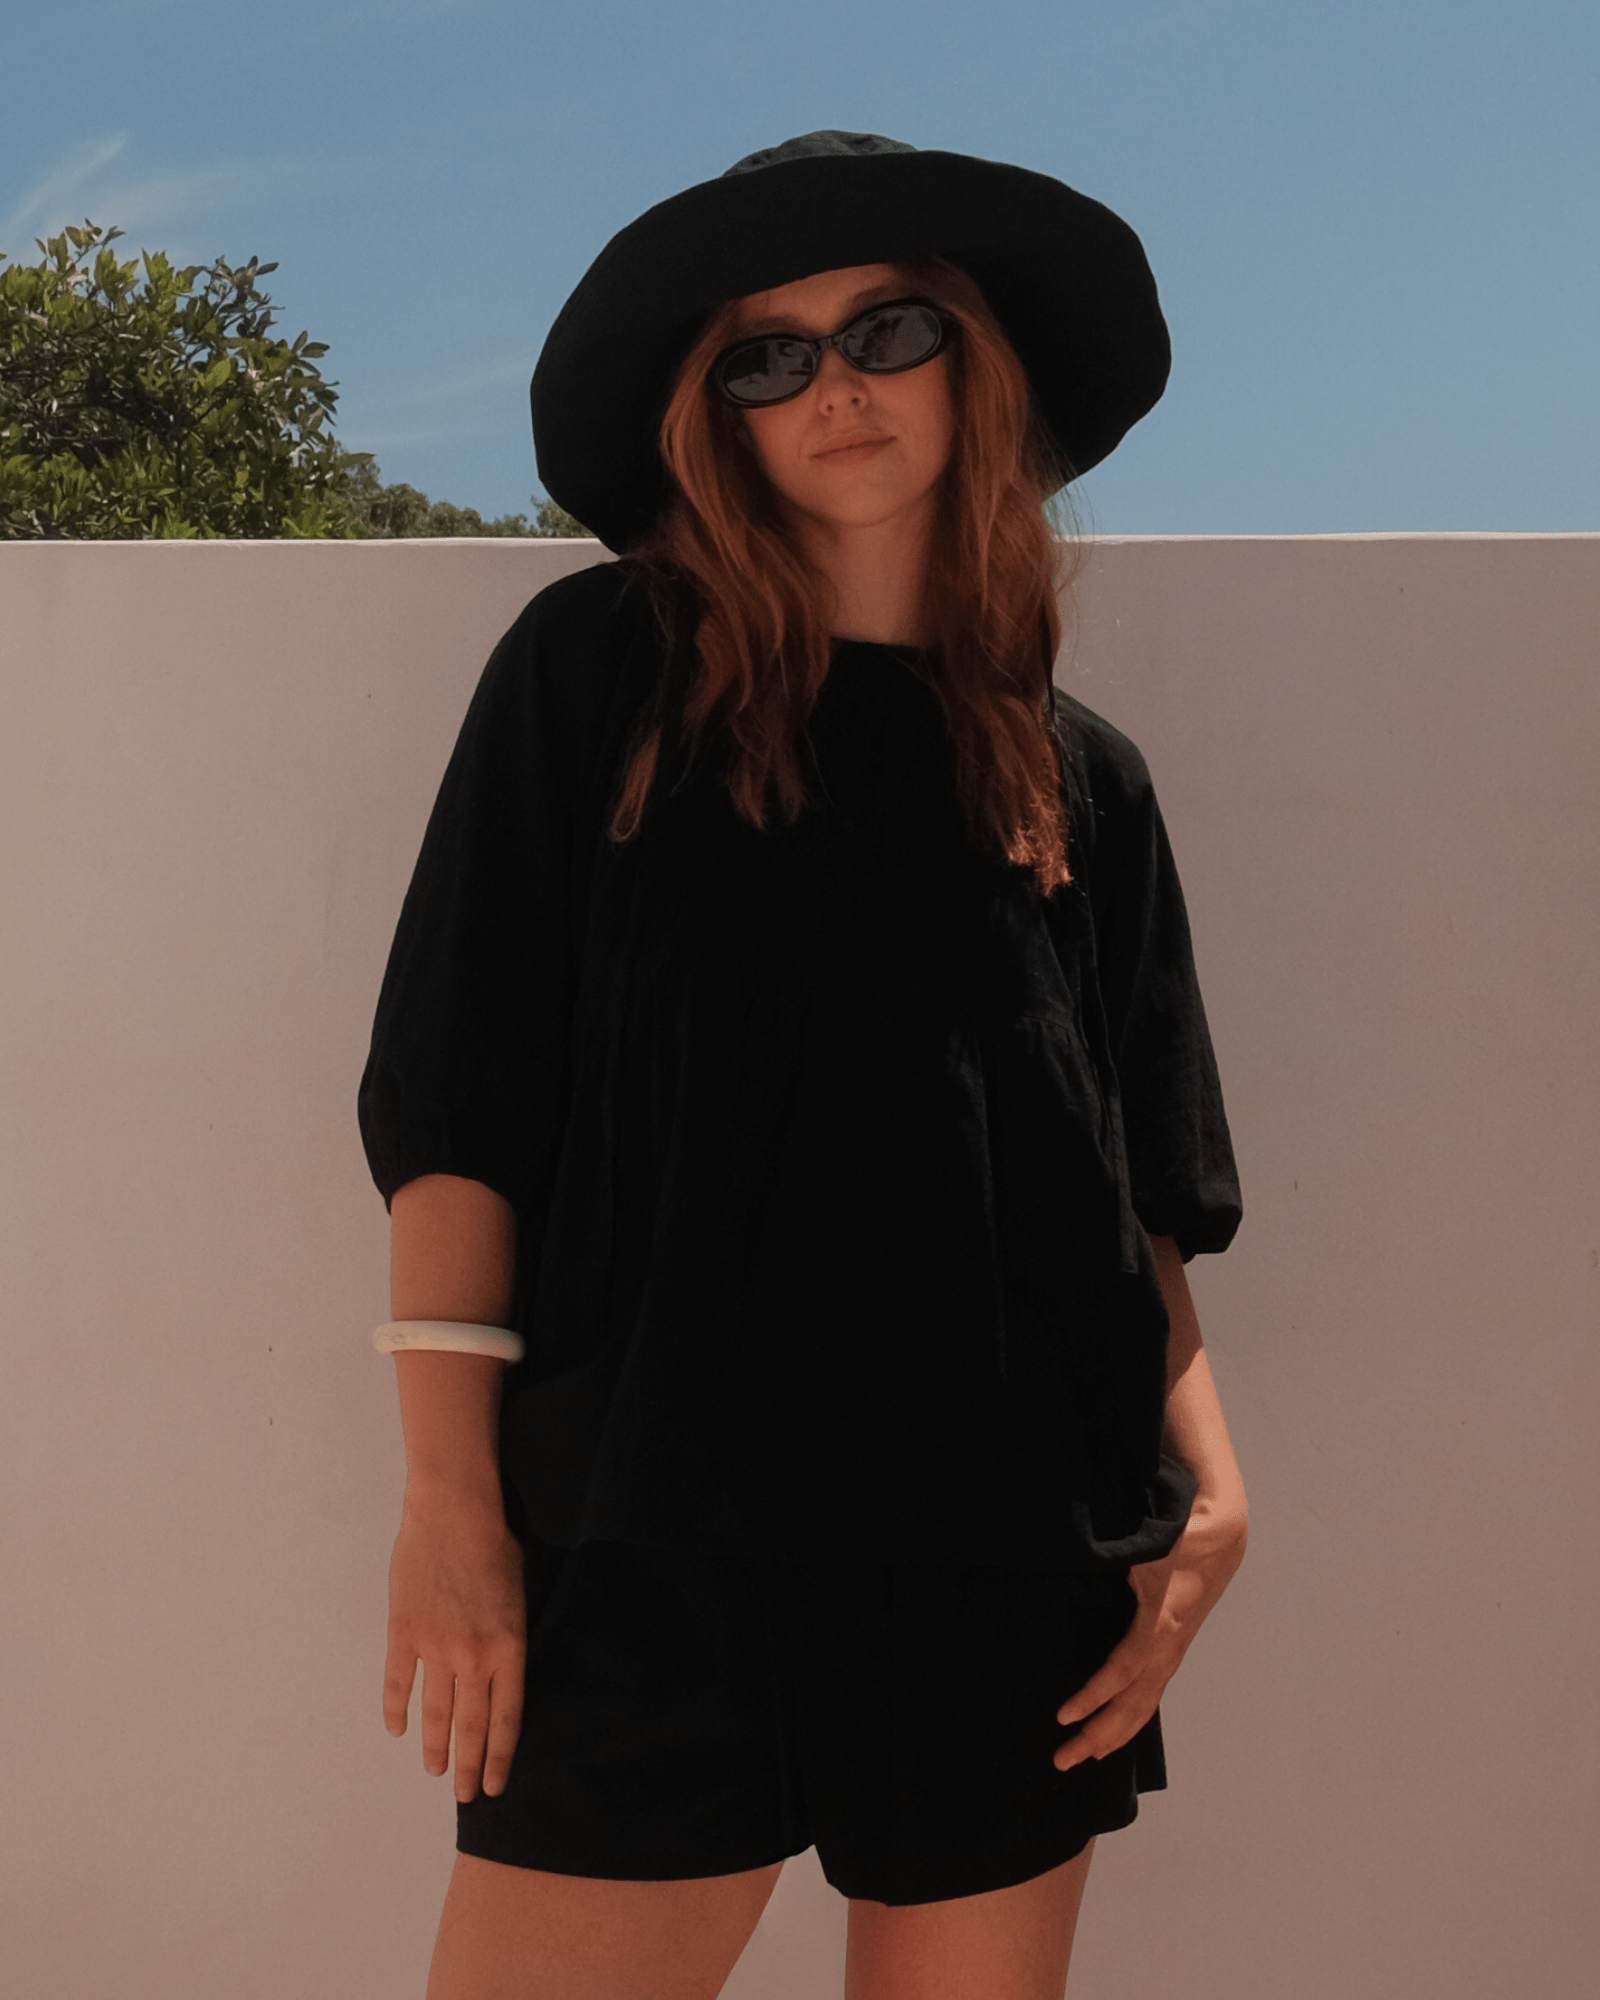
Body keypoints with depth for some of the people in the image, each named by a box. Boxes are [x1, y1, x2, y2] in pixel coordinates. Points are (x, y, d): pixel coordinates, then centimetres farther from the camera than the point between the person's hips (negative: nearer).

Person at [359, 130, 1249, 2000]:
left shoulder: (1080, 777, 10)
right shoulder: (599, 668, 3)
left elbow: (1146, 1195, 12)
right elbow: (456, 1097, -1)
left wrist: (1204, 1472, -2)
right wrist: (450, 1491, -6)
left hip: (1019, 1564, 3)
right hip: (654, 1545, -2)